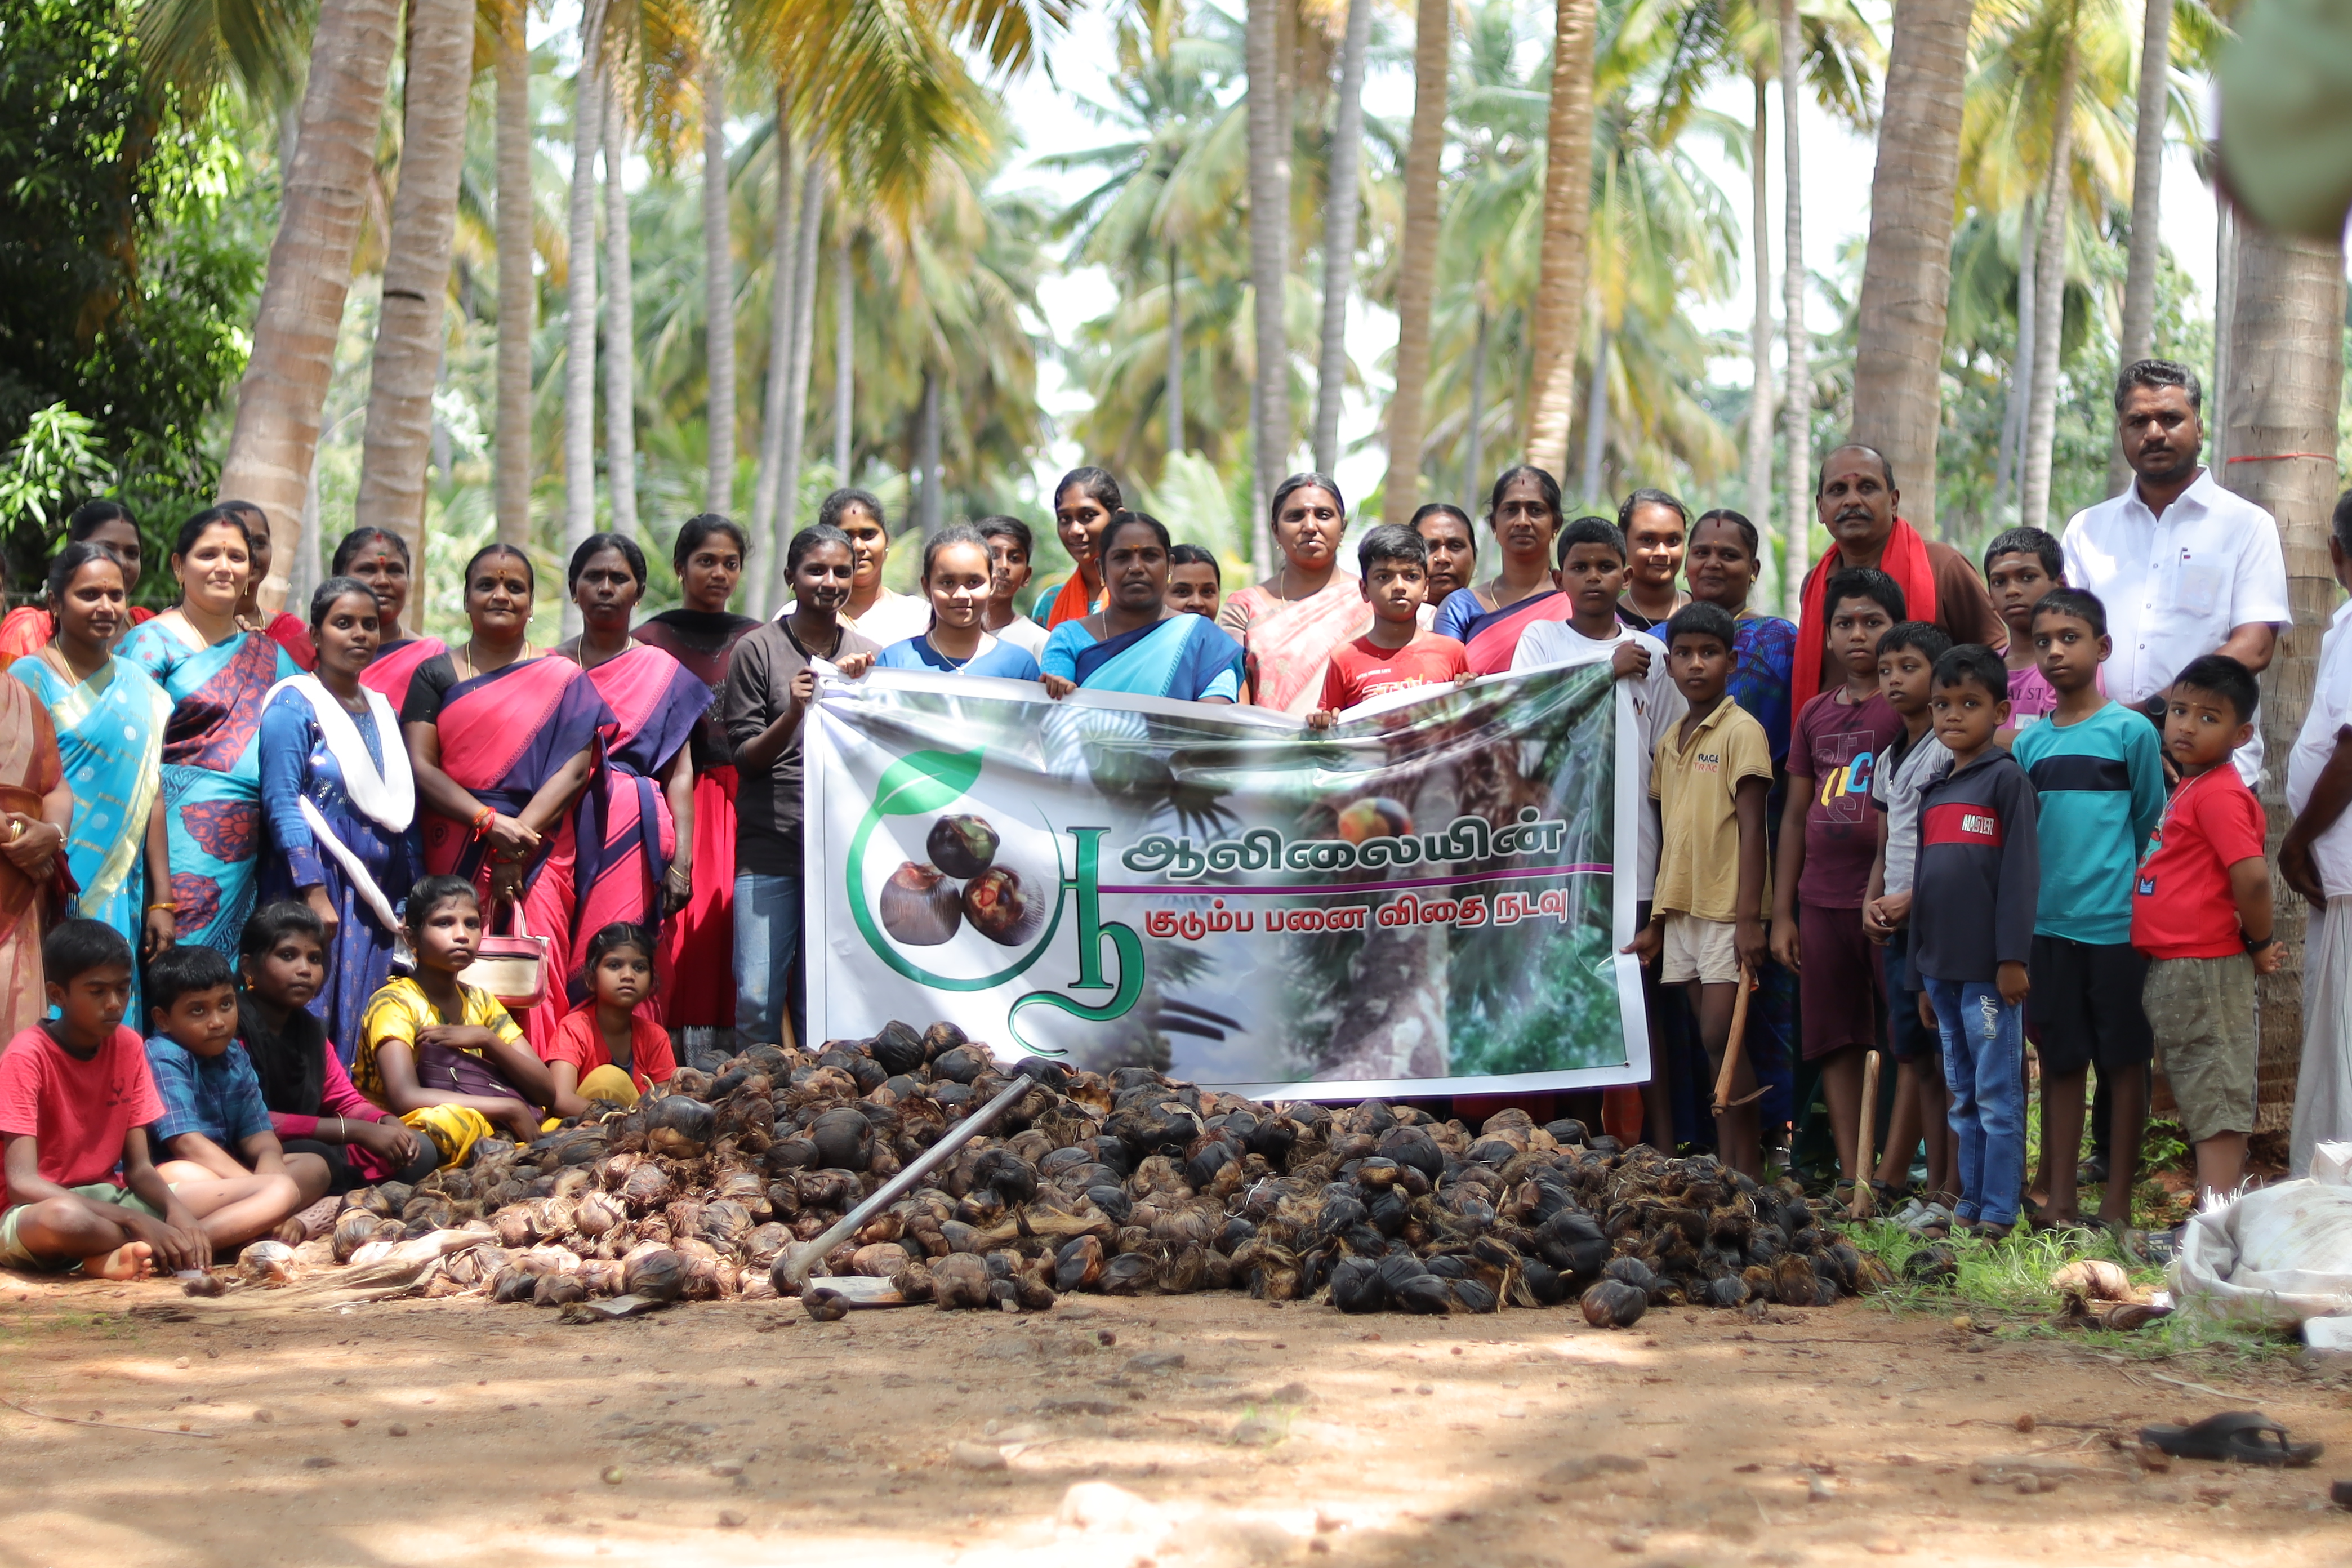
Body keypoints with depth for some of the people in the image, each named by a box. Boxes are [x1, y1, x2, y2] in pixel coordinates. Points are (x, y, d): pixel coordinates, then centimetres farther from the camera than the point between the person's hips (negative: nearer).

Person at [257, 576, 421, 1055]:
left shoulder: (382, 710, 16)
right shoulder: (295, 705, -5)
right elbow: (282, 804, -13)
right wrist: (315, 895, -20)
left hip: (377, 897, 6)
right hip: (320, 881, -6)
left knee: (365, 1031, 5)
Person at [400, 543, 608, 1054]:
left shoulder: (564, 679, 10)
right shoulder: (436, 675, 12)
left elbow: (575, 768, -2)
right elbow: (419, 766, 1)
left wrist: (518, 842, -14)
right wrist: (490, 823, -15)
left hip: (537, 858, -1)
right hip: (451, 855, 1)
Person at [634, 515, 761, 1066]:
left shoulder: (756, 639, 16)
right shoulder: (653, 638, 8)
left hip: (743, 796, 2)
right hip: (678, 798, -2)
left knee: (739, 915, -6)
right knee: (688, 921, -10)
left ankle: (734, 1054, -5)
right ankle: (691, 1057, -9)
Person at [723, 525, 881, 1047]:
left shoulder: (868, 656, 13)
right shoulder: (758, 650, 2)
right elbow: (745, 758, 0)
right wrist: (792, 714, -18)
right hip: (769, 845, -2)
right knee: (757, 998, -8)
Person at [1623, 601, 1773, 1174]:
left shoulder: (1741, 731, -6)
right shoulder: (1669, 741, 14)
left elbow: (1751, 827, -11)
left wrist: (1750, 917, -17)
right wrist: (1656, 922, 16)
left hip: (1727, 911, -7)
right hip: (1681, 911, 7)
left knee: (1720, 1038, -10)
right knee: (1710, 1042, 6)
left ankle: (1746, 1171, -5)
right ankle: (1727, 1169, 8)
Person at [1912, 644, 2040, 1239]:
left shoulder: (2007, 779, -5)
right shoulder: (1933, 792, 16)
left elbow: (2020, 873, -11)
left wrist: (2012, 958, -17)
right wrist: (1921, 973, 18)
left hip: (1988, 968, -7)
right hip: (1941, 966, 7)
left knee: (1997, 1095, -4)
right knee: (1963, 1097, 12)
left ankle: (1998, 1215, -1)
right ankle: (1968, 1206, 17)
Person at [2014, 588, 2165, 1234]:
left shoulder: (2131, 731, -2)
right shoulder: (2029, 743, 8)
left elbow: (2152, 829, 3)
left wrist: (2143, 906, 3)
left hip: (2116, 924, -3)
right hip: (2048, 925, 3)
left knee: (2125, 1061, 3)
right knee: (2061, 1061, 8)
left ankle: (2117, 1205, 10)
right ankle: (2059, 1202, 13)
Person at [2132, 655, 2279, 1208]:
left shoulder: (2219, 794, -15)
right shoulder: (2188, 788, 14)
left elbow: (2252, 876, -24)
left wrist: (2259, 945, -11)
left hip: (2204, 970, -10)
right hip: (2173, 969, 10)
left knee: (2215, 1108, -7)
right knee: (2200, 1101, 15)